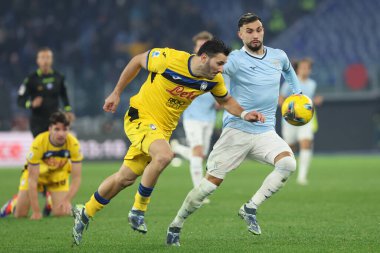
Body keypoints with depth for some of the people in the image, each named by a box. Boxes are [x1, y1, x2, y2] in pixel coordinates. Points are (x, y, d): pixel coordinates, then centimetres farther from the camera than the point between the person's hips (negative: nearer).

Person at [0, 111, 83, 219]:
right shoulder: (38, 143, -35)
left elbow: (77, 177, -22)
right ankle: (13, 204, 31)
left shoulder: (73, 144, -29)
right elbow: (32, 179, -31)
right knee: (20, 214, -6)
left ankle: (51, 201, 21)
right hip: (36, 172, -2)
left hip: (59, 173, 2)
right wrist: (36, 211, -34)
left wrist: (67, 200, -39)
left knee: (61, 212, -15)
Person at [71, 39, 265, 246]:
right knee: (164, 155, -33)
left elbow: (225, 100, 12)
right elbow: (138, 61, -6)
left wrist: (244, 114, -7)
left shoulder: (213, 79, -8)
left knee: (125, 178, 9)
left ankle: (84, 214, 29)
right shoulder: (169, 59, -24)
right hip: (141, 117, -6)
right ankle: (138, 210, -14)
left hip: (163, 128, 6)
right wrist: (116, 93, 0)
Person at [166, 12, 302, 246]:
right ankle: (176, 225, 11)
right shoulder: (235, 60, -9)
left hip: (266, 132, 4)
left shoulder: (279, 56, 9)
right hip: (237, 130, -4)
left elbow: (289, 71, 33)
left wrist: (298, 93, 26)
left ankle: (250, 209, -11)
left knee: (288, 163, -24)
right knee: (213, 180, -6)